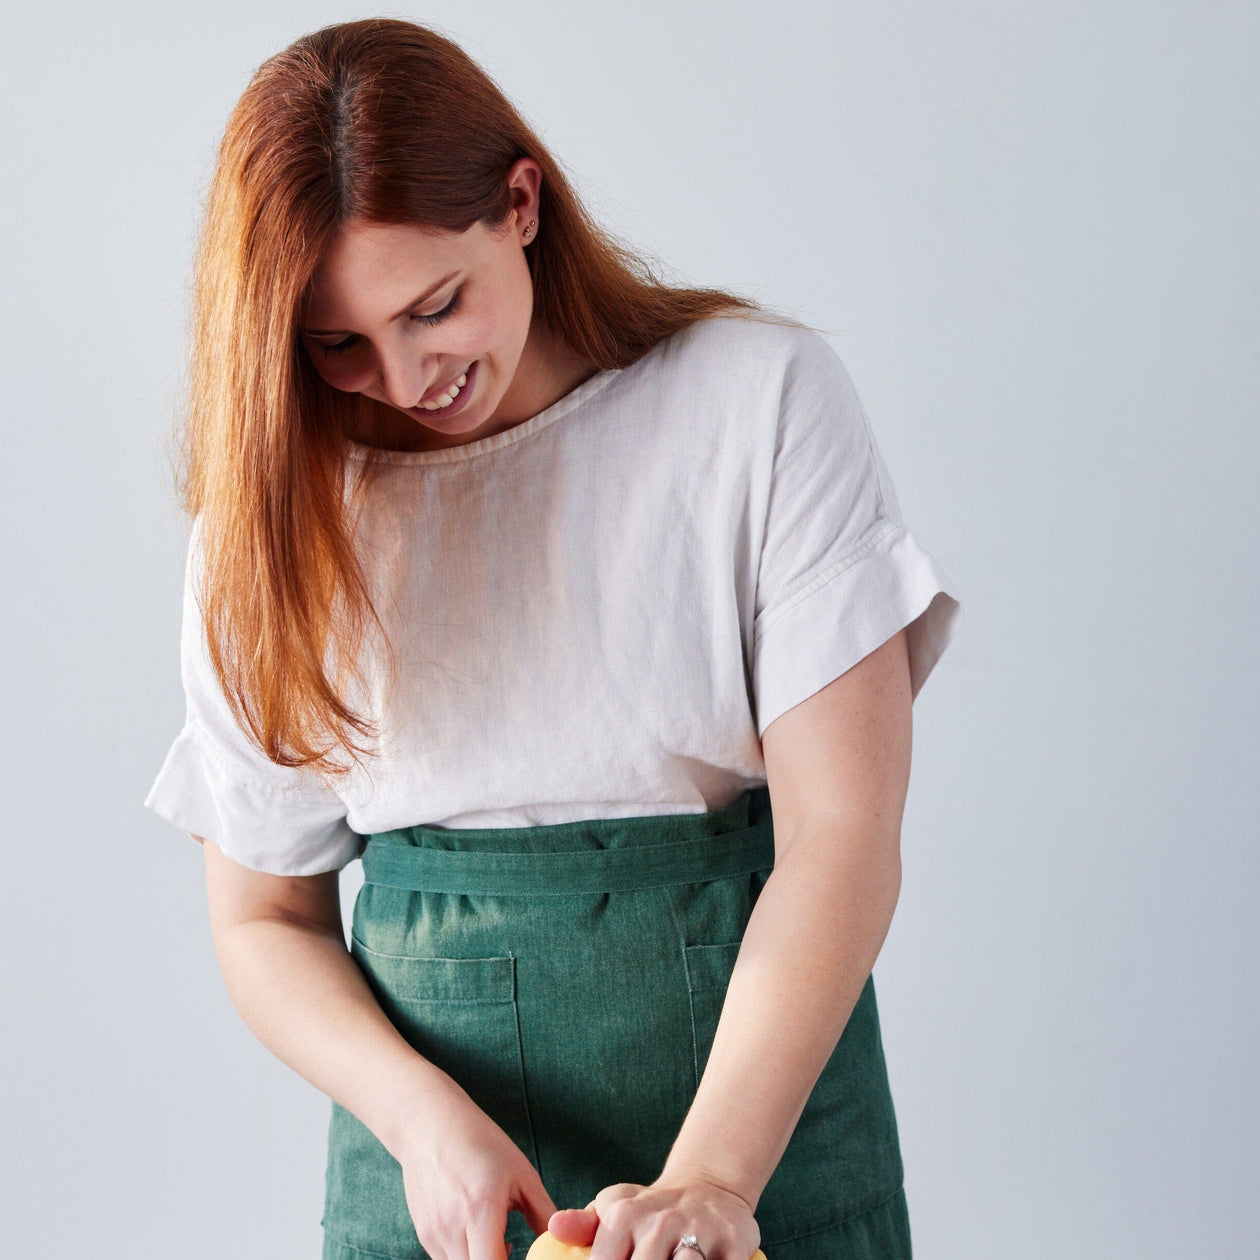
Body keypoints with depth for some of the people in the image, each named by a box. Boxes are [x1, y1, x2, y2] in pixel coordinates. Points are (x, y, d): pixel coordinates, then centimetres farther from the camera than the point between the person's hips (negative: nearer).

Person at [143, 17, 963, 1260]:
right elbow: (264, 922, 3)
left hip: (765, 1090, -1)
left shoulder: (765, 396, -7)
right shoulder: (271, 518, 0)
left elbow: (844, 828, -13)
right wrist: (423, 1115, -15)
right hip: (436, 1148, 2)